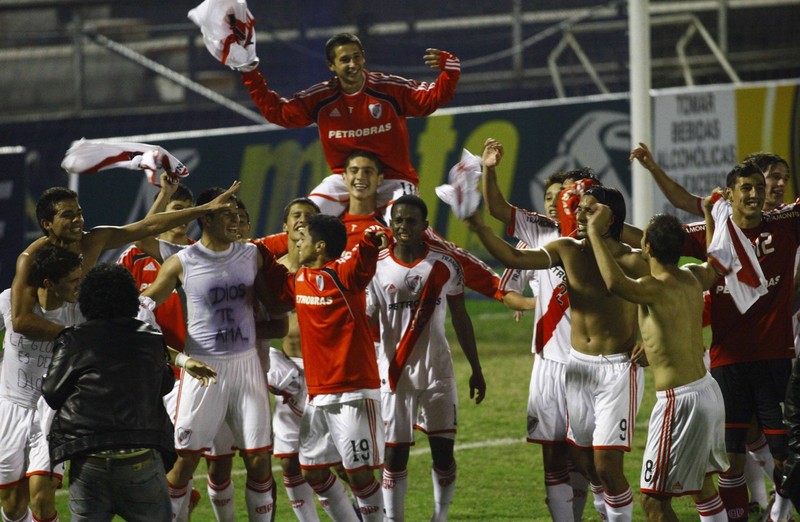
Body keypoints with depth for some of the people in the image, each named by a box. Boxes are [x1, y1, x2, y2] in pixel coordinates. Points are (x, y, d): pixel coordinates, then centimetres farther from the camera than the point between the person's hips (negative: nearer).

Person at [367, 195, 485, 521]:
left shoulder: (444, 266, -1)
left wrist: (476, 369, 8)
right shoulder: (376, 267, -3)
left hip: (437, 371, 1)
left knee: (443, 451, 0)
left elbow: (460, 320, 7)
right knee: (395, 453, 2)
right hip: (395, 373, -1)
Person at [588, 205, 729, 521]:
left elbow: (615, 283, -41)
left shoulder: (656, 289, -20)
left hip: (680, 401, -9)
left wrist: (595, 233, -31)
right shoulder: (692, 279, 5)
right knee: (702, 484, 26)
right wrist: (710, 218, 41)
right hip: (709, 390, 9)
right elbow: (716, 266, 29)